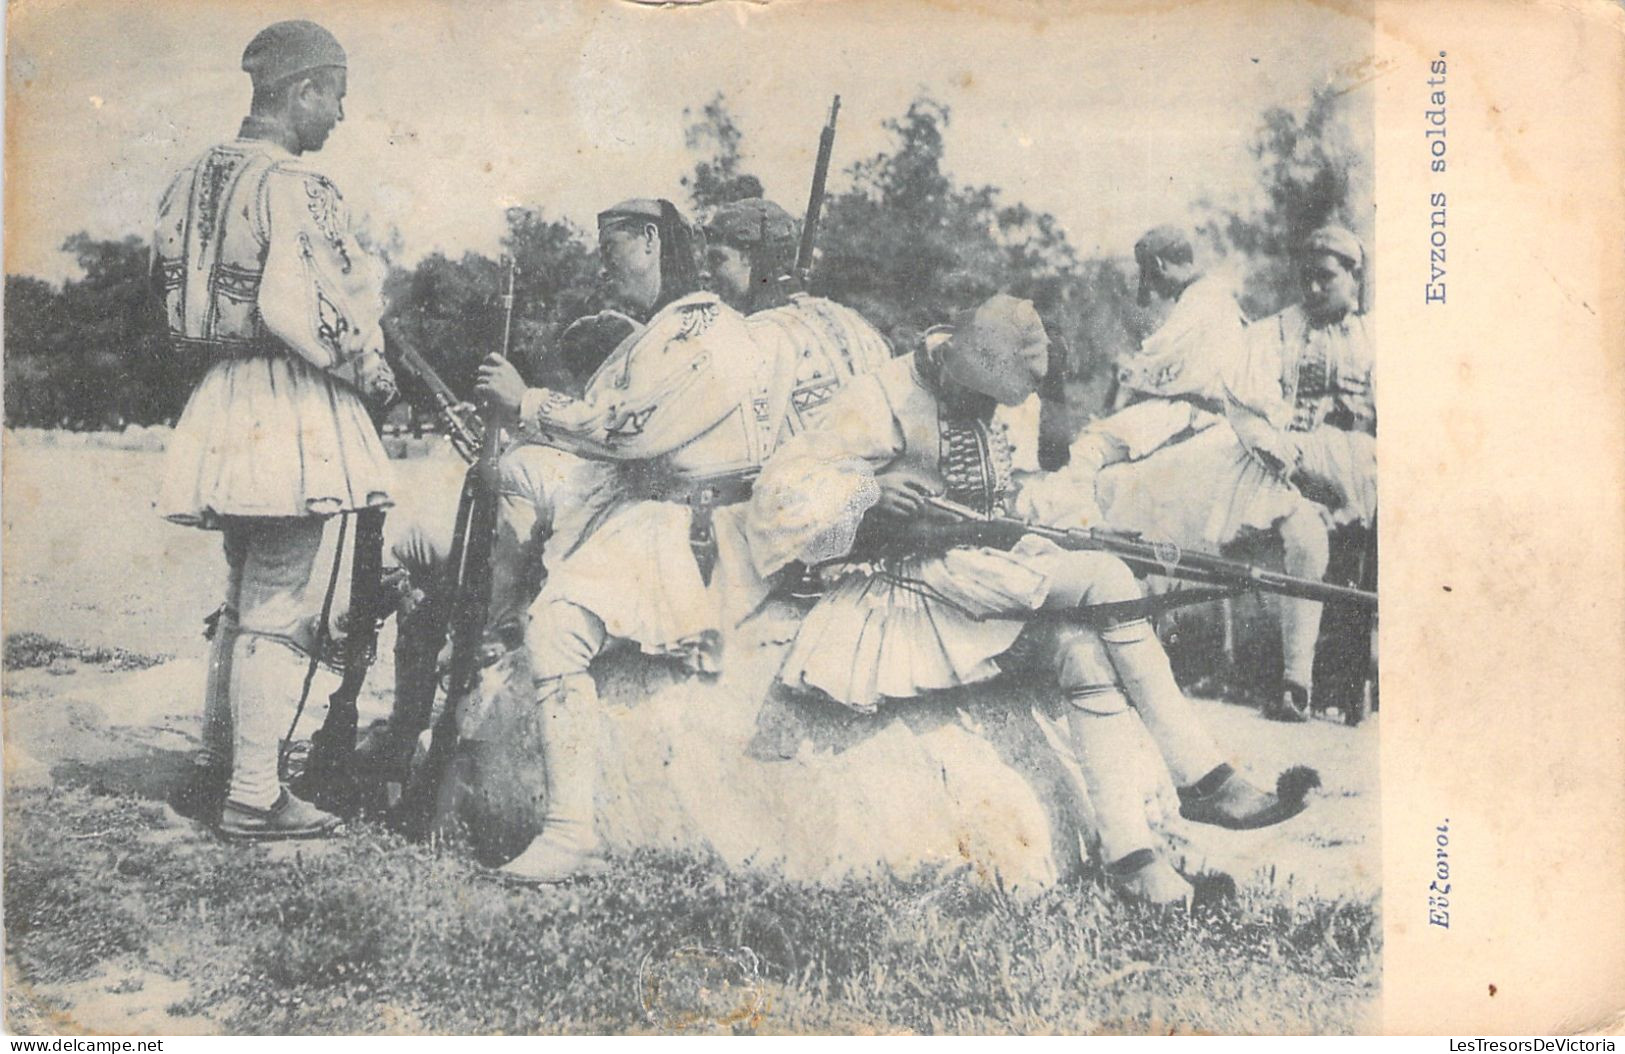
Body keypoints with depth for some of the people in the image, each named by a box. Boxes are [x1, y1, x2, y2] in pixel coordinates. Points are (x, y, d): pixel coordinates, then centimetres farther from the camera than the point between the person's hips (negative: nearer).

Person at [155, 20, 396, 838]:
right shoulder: (294, 186, -15)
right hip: (292, 410, -9)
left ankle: (214, 771, 27)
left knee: (244, 595, 19)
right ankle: (254, 798, 6)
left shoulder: (197, 177, 12)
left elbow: (176, 294, 15)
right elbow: (289, 308, -26)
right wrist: (365, 367, -11)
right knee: (273, 605, -2)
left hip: (223, 402, 9)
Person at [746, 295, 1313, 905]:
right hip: (920, 577, -7)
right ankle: (1202, 779, -20)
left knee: (1083, 649, -24)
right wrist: (872, 489, -29)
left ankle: (1129, 853, -20)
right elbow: (786, 486, -13)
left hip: (985, 575, 7)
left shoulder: (982, 410, 13)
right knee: (1108, 578, -23)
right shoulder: (887, 400, -9)